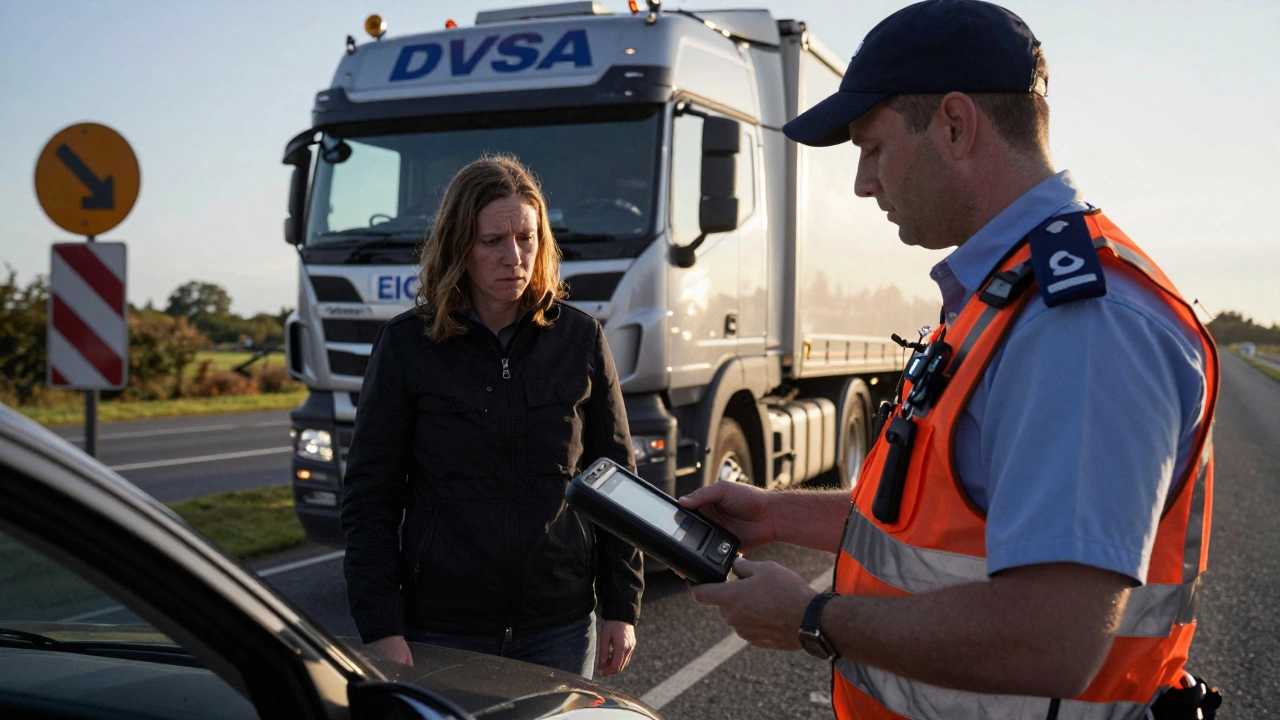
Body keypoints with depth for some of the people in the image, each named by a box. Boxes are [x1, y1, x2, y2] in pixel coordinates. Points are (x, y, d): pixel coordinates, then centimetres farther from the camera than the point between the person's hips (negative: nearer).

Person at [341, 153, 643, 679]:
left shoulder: (581, 339, 1)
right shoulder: (406, 345, -3)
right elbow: (369, 497, -2)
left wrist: (622, 609, 2)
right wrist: (381, 628, -9)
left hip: (559, 627, 2)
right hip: (441, 628, -1)